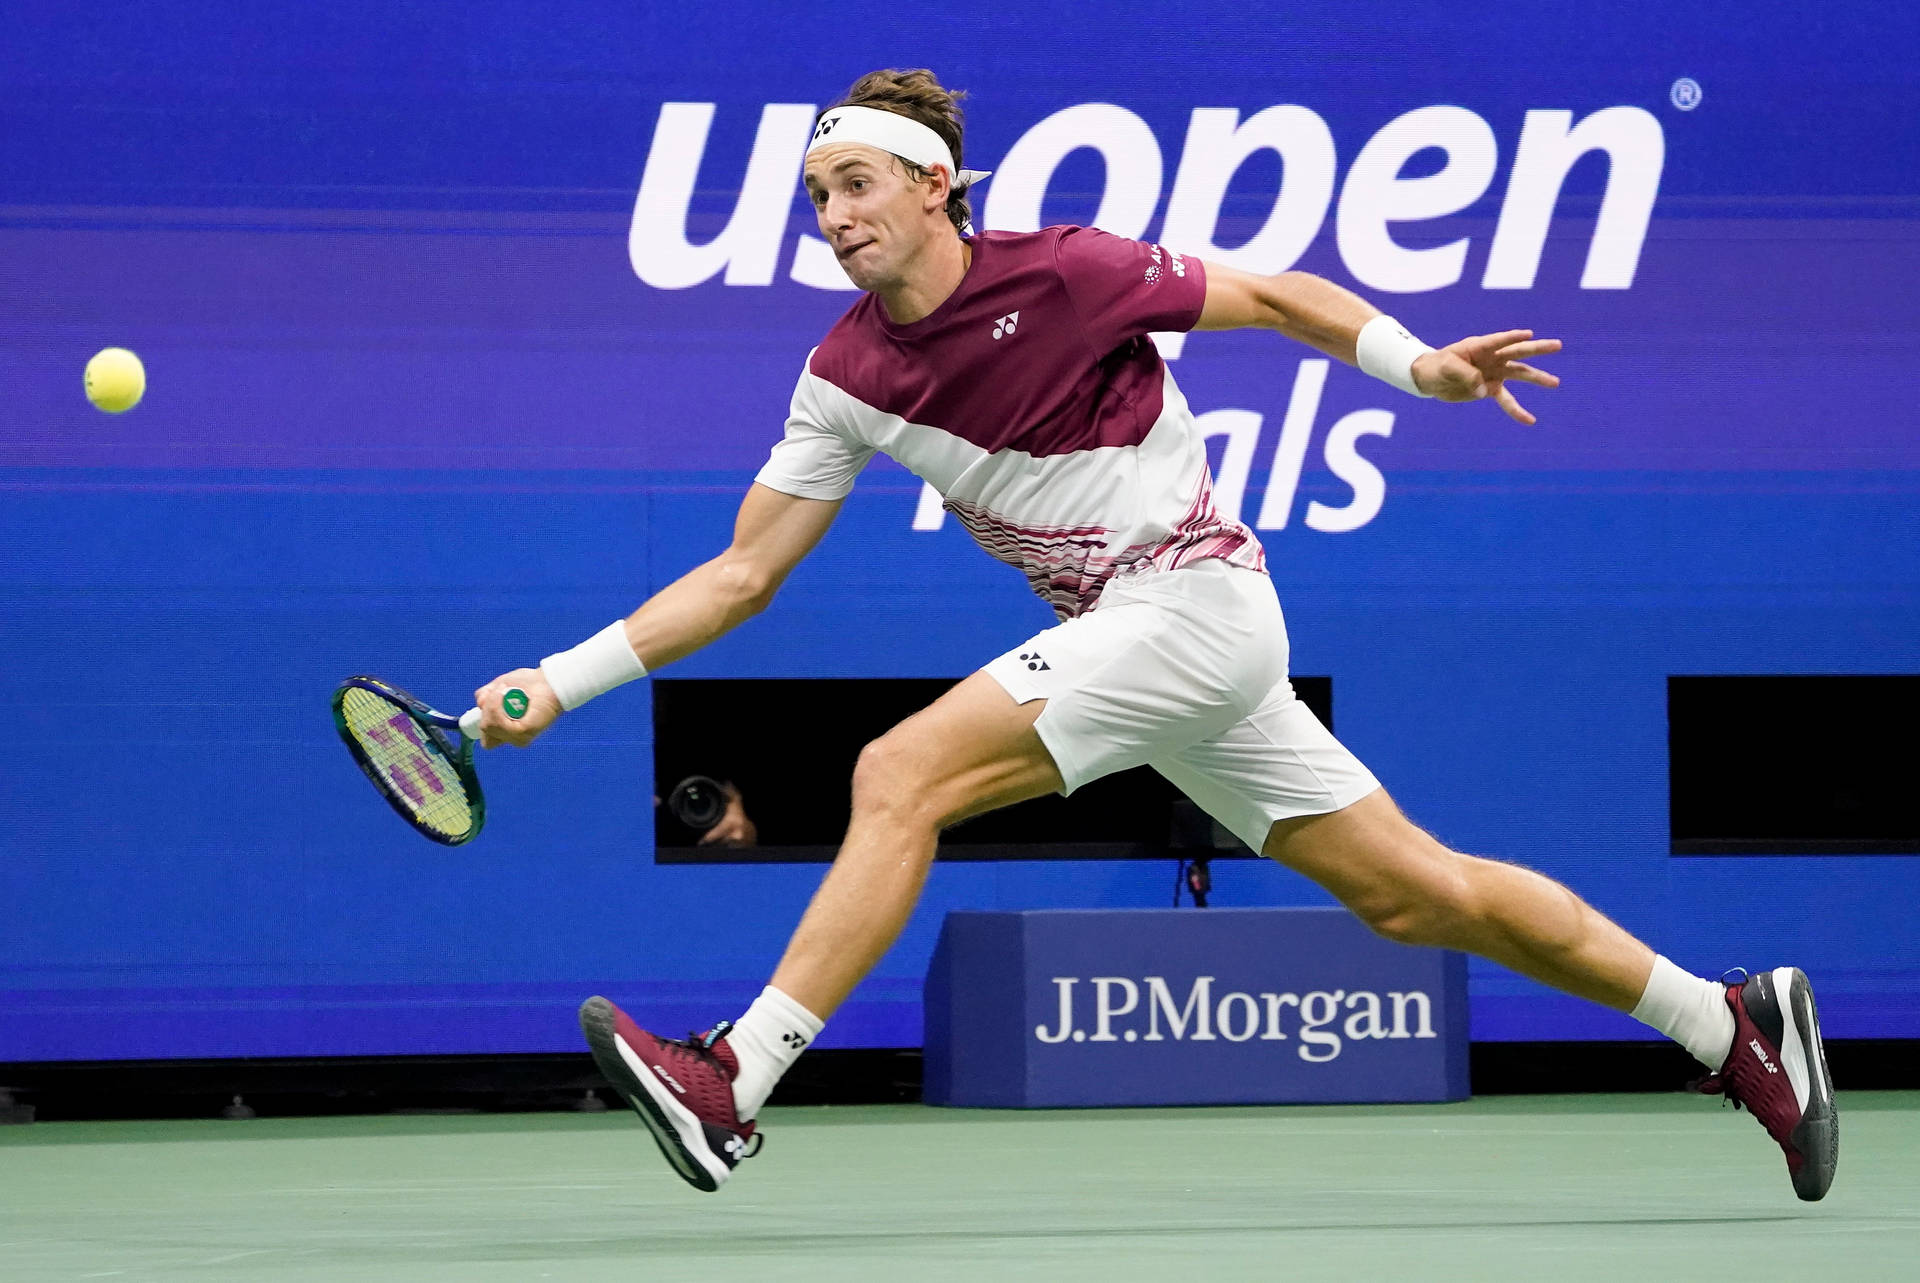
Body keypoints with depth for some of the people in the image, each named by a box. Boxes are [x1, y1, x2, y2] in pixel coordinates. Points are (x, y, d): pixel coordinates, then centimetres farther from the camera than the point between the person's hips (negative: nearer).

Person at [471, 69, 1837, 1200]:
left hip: (1192, 600, -7)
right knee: (1414, 891, 9)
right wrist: (564, 680, -1)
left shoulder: (1063, 274, -13)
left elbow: (1270, 296, -2)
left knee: (899, 779, -20)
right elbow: (741, 575, 7)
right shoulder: (848, 377, 5)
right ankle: (1735, 1024, 18)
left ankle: (732, 1086, -20)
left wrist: (1414, 361, -17)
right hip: (1123, 636, 7)